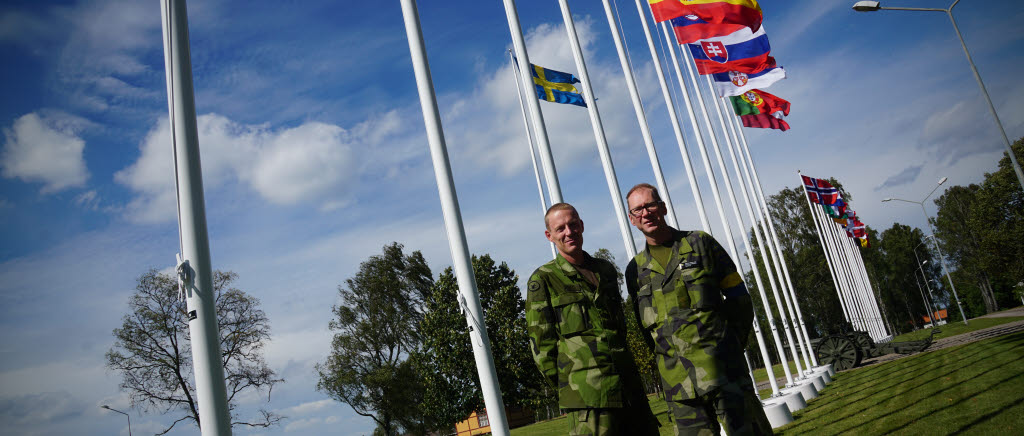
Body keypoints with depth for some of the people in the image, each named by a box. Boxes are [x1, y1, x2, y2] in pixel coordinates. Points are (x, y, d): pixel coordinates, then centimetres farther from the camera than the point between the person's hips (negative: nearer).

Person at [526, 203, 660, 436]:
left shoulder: (606, 270, 17)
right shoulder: (543, 280, -1)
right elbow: (541, 341, -2)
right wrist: (565, 386, -4)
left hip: (628, 382, 6)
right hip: (587, 390, -6)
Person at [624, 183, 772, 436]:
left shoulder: (700, 243, 5)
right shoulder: (635, 270, 10)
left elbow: (738, 295, 8)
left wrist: (731, 343, 3)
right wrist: (667, 358, 5)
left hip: (721, 367, -2)